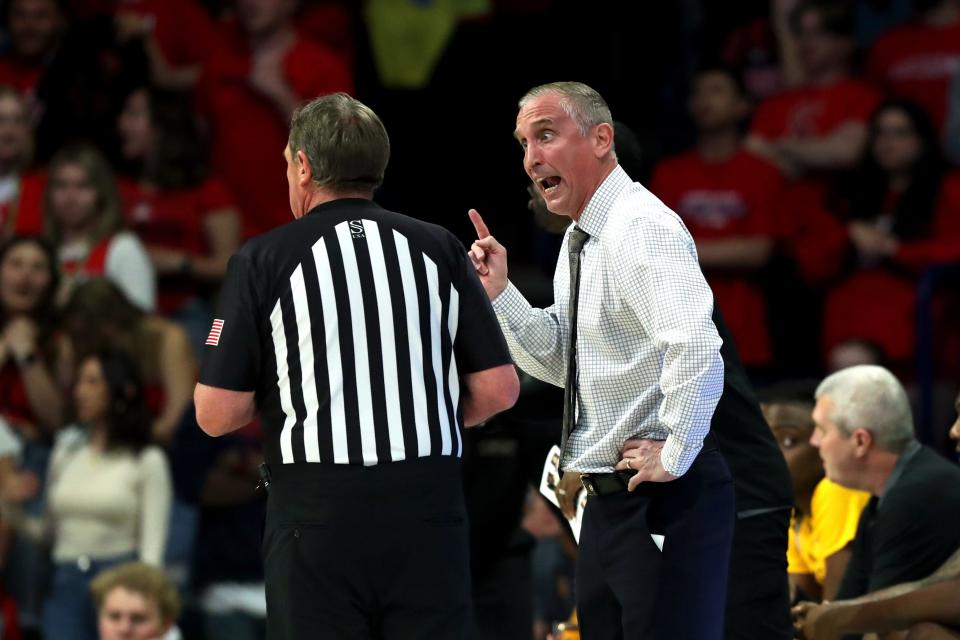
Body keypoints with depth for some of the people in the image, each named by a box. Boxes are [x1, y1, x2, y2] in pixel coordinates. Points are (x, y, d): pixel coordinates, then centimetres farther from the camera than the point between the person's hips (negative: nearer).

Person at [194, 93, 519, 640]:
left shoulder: (263, 261, -2)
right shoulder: (439, 249, 6)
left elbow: (217, 414, -4)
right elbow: (498, 389, 4)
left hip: (319, 511, -2)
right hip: (428, 507, 2)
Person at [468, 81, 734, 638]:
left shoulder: (642, 227, -17)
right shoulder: (580, 239, 14)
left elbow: (696, 347, -30)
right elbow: (559, 362, 21)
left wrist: (674, 457, -23)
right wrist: (500, 294, 8)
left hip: (665, 499, -10)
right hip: (608, 501, 10)